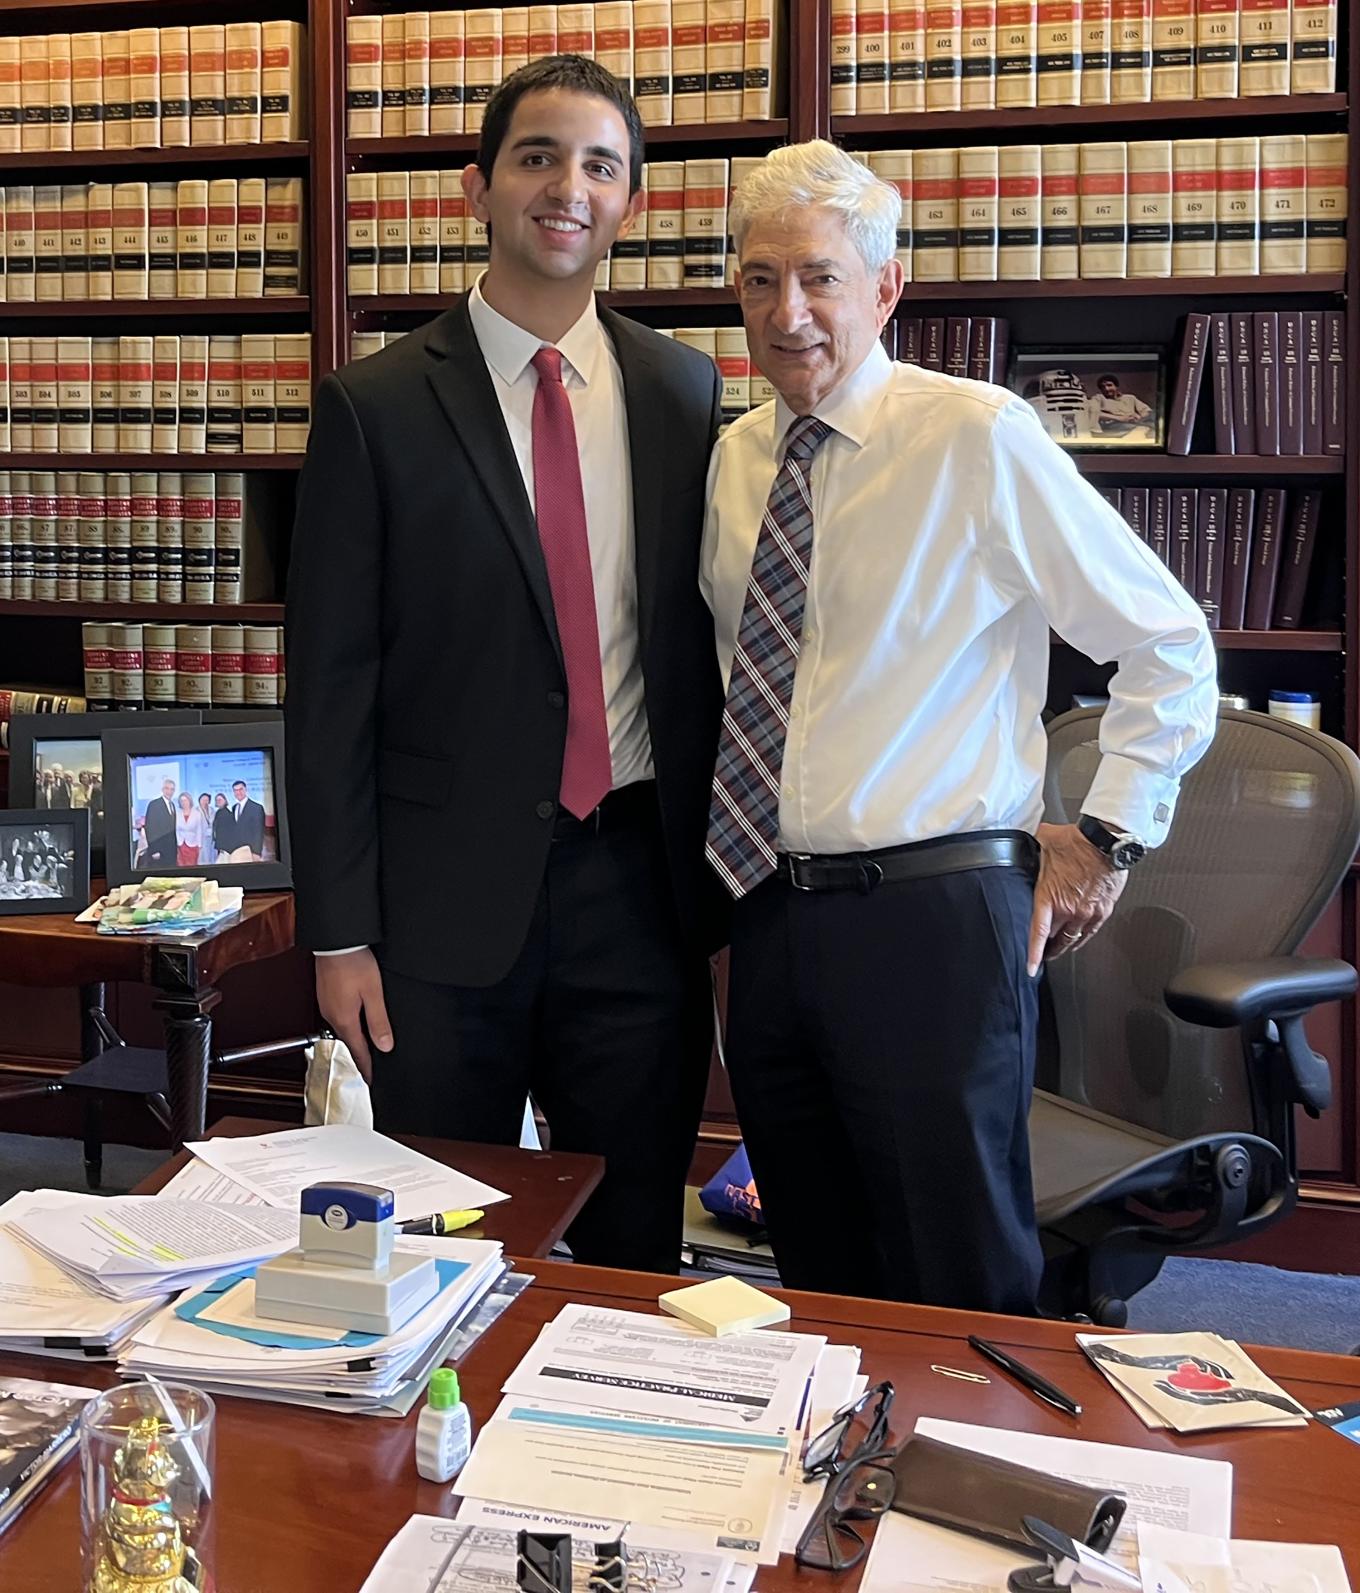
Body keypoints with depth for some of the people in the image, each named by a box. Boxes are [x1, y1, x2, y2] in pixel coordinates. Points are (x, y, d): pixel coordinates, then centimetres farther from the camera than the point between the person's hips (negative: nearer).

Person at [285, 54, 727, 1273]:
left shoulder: (688, 393, 5)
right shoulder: (376, 407, -3)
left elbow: (708, 644, 8)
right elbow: (330, 683, -3)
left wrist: (723, 892, 8)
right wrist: (340, 934, -5)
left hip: (638, 885, 2)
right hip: (447, 897, -2)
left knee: (636, 1250, 14)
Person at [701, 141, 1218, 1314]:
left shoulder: (979, 437, -9)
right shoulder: (735, 458, 9)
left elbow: (1170, 643, -4)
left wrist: (1109, 836, -5)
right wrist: (727, 845, 12)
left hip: (930, 919, -5)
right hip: (769, 914, 6)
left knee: (964, 1291, 5)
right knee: (821, 1278, 17)